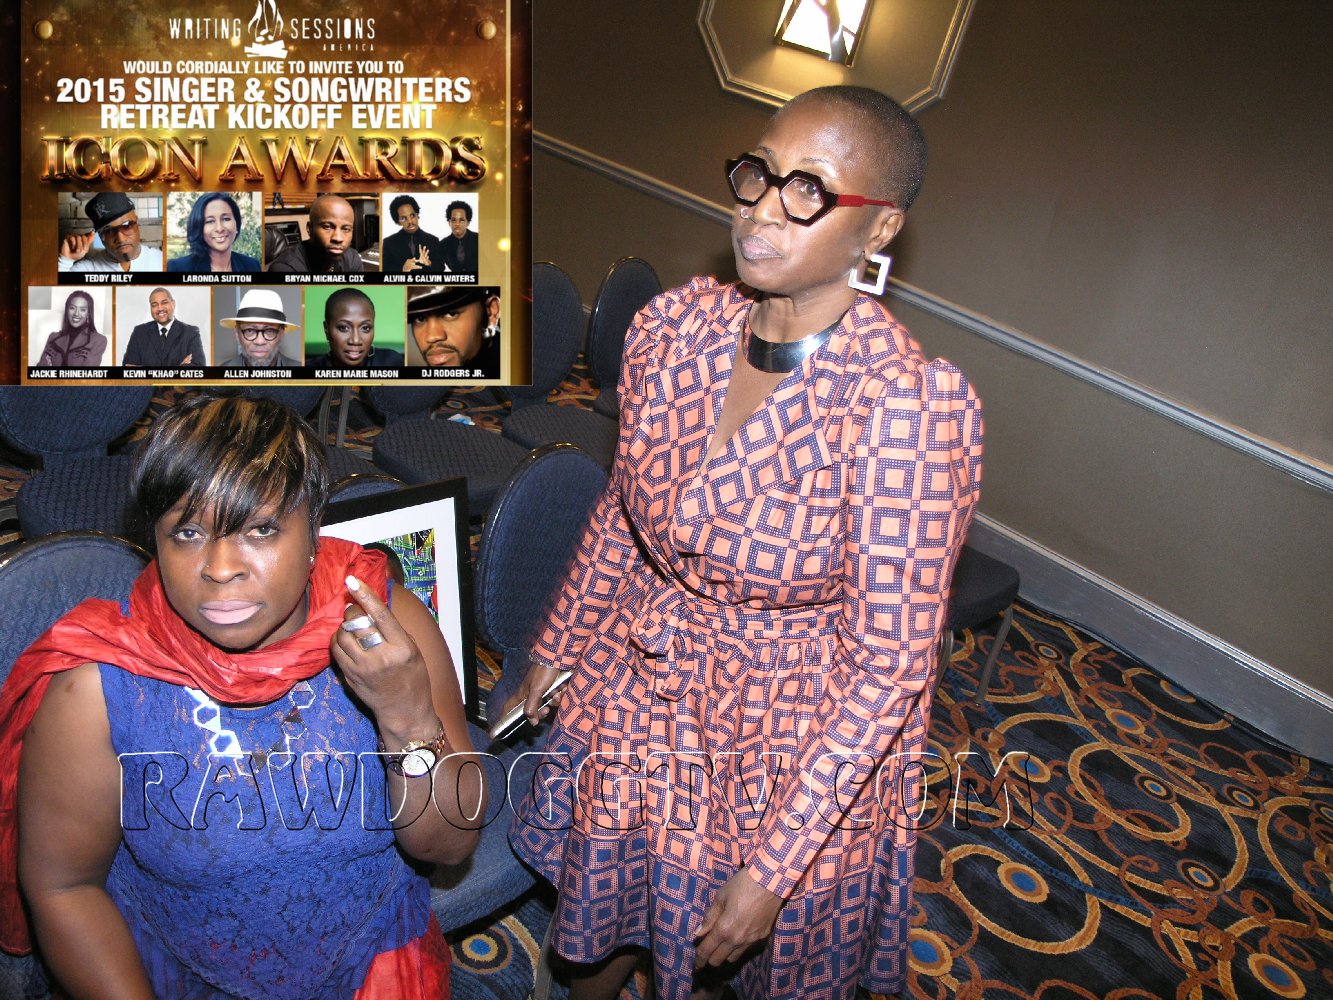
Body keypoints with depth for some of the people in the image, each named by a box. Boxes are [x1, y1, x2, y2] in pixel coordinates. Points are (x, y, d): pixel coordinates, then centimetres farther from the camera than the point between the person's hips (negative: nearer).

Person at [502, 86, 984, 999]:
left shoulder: (908, 407, -30)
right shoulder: (675, 326, -13)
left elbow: (890, 667, -23)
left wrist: (774, 870, -18)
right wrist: (557, 650, 12)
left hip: (795, 741, -4)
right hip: (637, 686, 5)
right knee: (604, 906, 30)